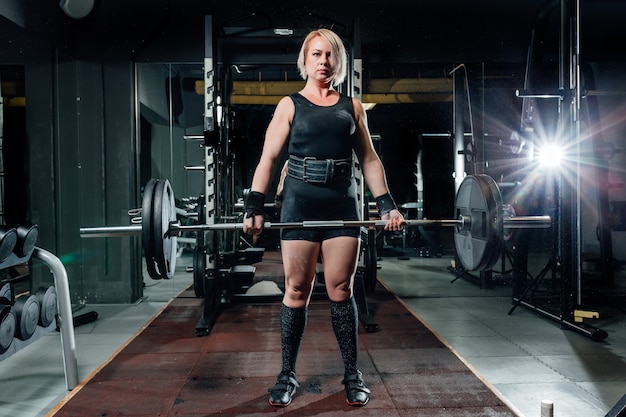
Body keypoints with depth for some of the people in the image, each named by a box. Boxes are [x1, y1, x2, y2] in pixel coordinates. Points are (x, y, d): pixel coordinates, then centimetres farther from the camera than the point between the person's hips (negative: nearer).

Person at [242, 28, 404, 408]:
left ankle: (353, 374, 15)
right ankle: (288, 375, 15)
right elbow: (269, 158, 1)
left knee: (341, 290, 3)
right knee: (297, 290, 2)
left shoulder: (352, 107, 13)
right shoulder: (290, 105, 8)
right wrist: (254, 208, -9)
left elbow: (369, 159, 11)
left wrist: (387, 204, 1)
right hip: (300, 203, -1)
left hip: (343, 204, 1)